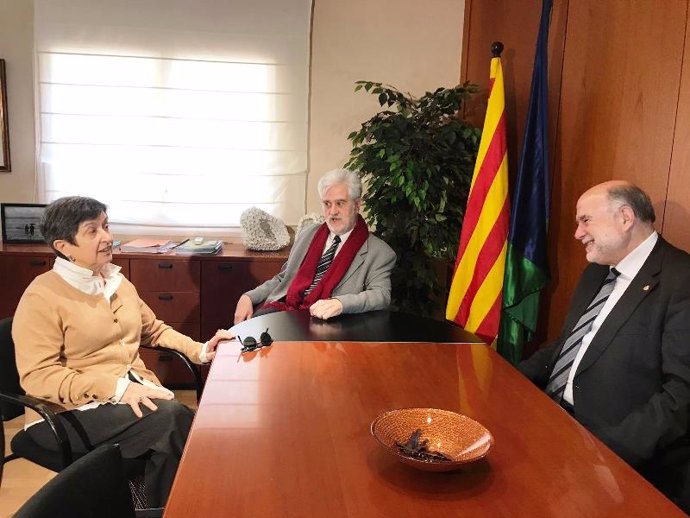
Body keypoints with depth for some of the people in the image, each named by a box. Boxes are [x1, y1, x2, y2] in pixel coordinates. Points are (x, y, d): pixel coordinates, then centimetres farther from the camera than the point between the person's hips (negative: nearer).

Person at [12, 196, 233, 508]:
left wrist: (199, 351, 4)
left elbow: (154, 330, 22)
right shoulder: (42, 297, -10)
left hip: (134, 388, 6)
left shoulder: (116, 280, 13)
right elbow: (37, 376, -16)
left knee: (176, 419, -26)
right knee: (172, 418, -27)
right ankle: (162, 508, -5)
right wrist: (116, 387, -24)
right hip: (70, 411, -6)